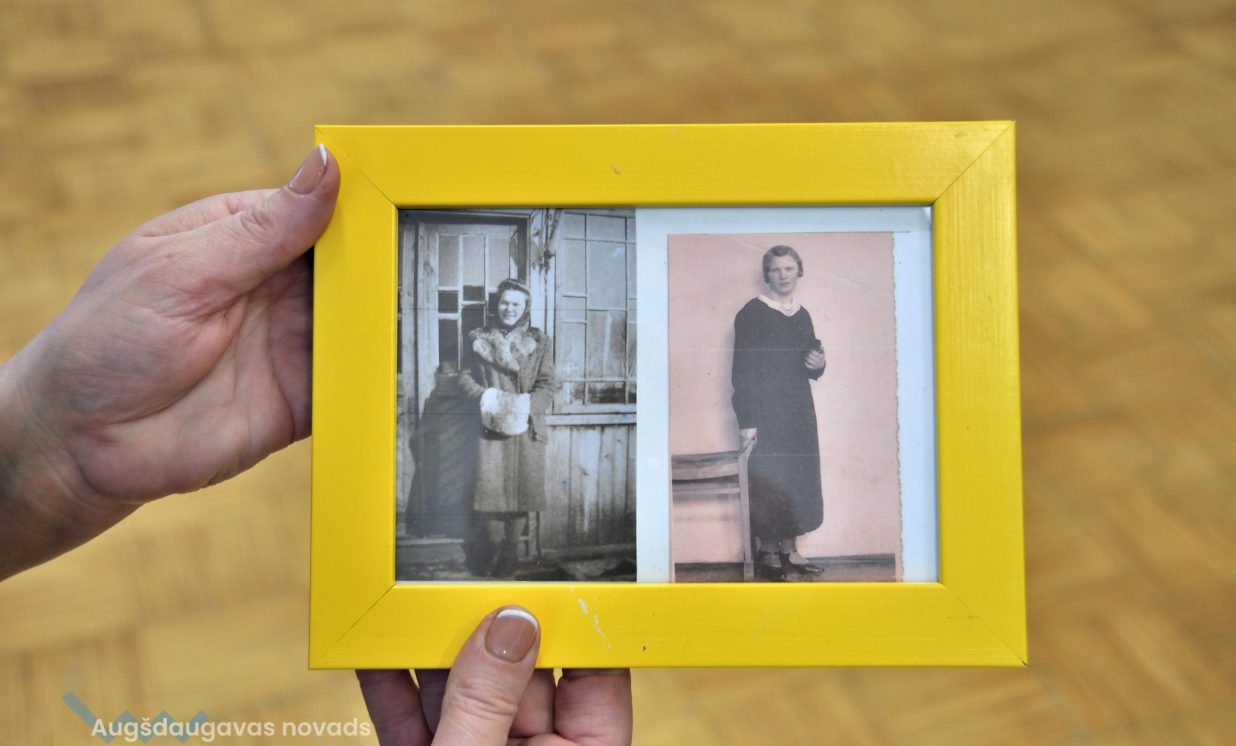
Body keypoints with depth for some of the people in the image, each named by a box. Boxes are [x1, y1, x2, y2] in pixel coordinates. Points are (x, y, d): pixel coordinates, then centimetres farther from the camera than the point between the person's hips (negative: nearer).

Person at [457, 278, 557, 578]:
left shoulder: (539, 342, 8)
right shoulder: (478, 339, 9)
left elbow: (547, 385, 3)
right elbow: (465, 377, 8)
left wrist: (526, 406, -15)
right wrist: (485, 397, -12)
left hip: (526, 426, 1)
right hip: (491, 425, 0)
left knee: (521, 491, 0)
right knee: (490, 489, -5)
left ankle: (508, 560, 12)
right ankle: (486, 556, 11)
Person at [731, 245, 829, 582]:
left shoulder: (803, 316, 13)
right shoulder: (752, 313, -8)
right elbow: (742, 371, -13)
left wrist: (817, 364, -3)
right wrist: (746, 421, -19)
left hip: (799, 412, 7)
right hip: (765, 412, -7)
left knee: (797, 479, 9)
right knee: (768, 480, -5)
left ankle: (788, 550, 19)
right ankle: (767, 554, 5)